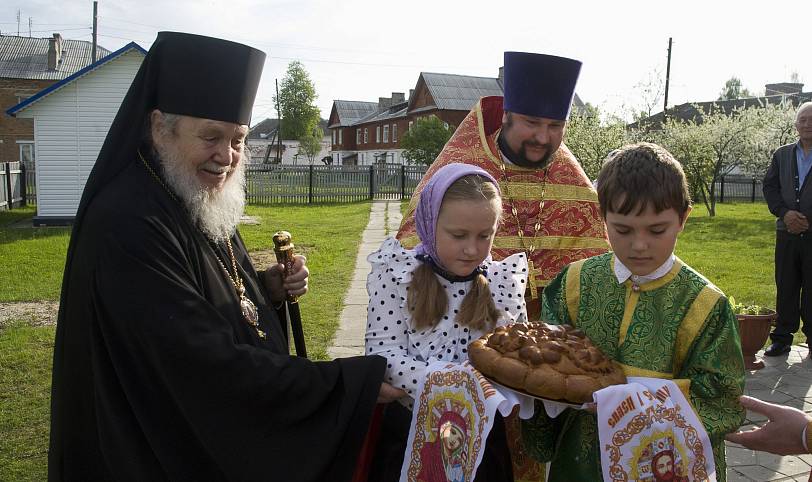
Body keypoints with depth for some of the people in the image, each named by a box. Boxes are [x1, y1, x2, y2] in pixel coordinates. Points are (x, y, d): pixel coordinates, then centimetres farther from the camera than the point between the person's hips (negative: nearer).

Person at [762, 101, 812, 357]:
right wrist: (784, 213, -8)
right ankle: (782, 338, 15)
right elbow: (770, 187, 8)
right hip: (787, 232, 3)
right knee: (785, 288, 8)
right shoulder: (782, 154, 11)